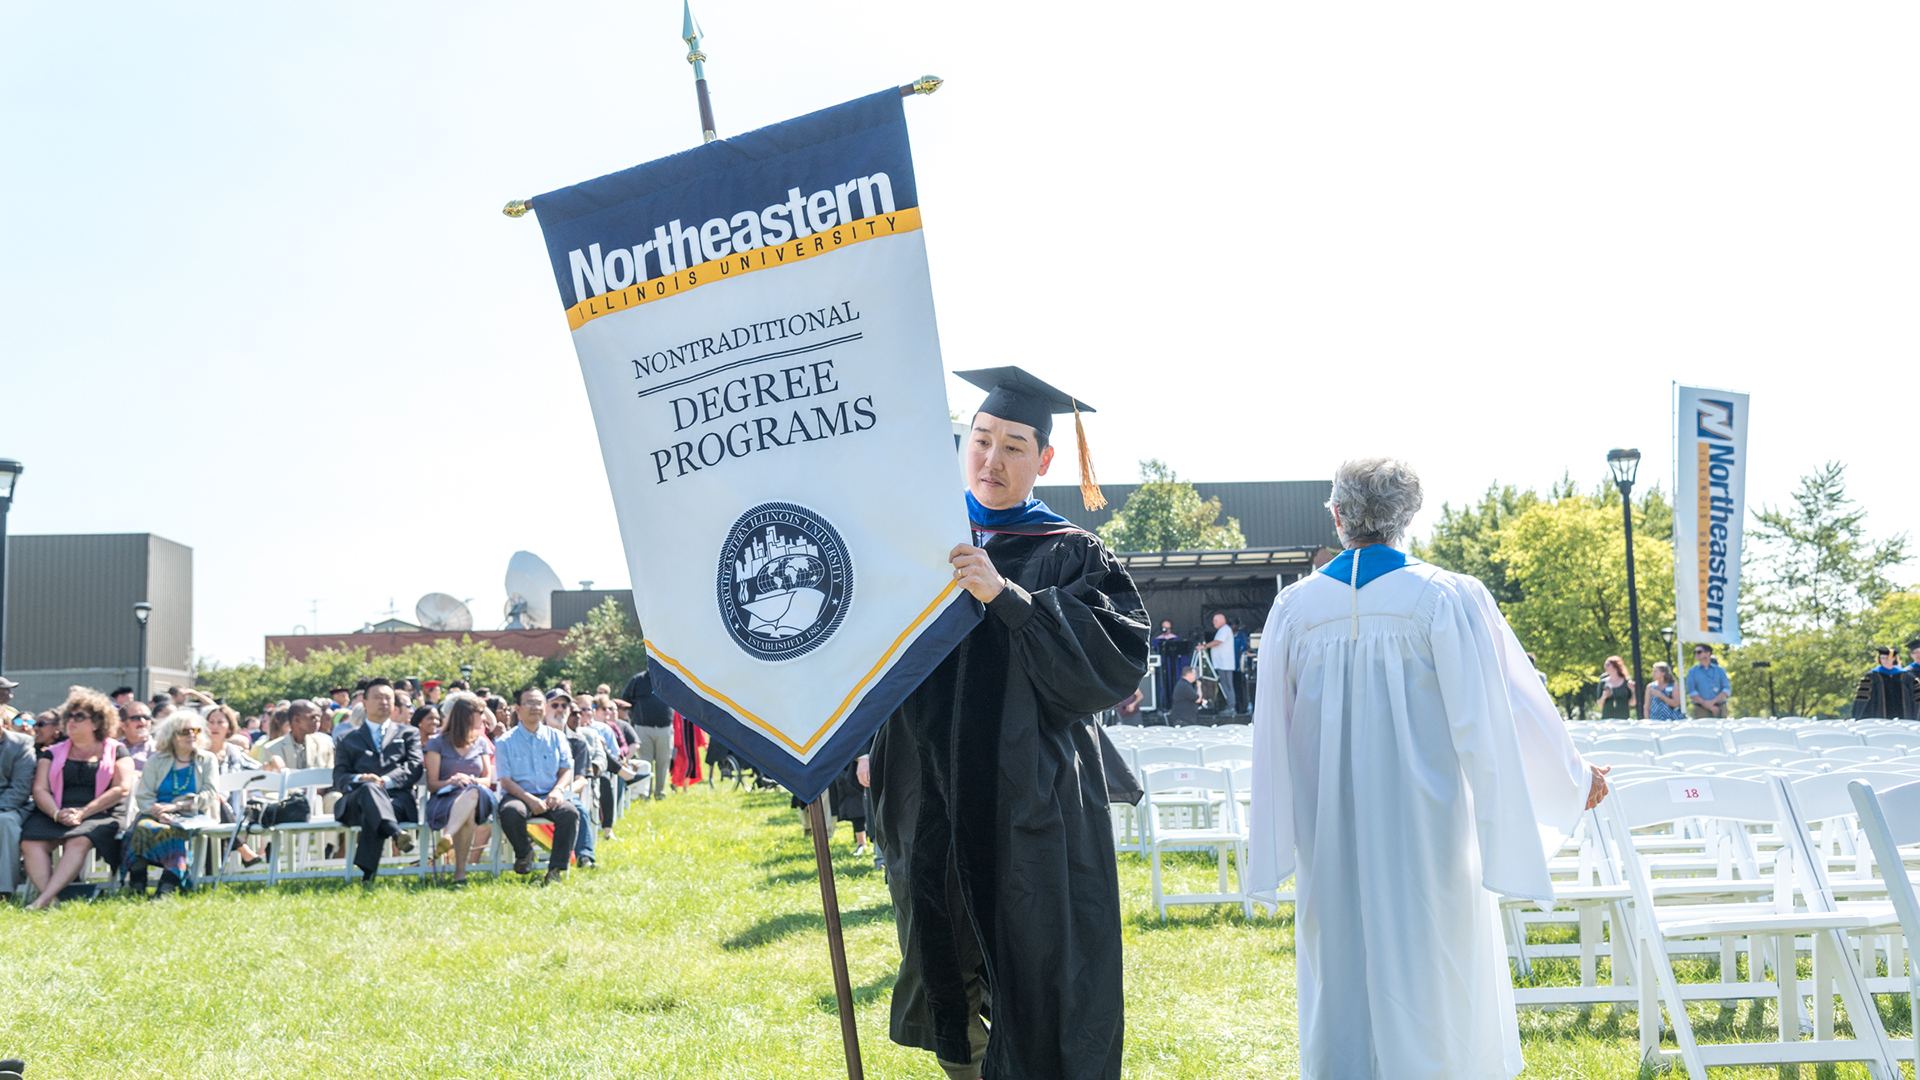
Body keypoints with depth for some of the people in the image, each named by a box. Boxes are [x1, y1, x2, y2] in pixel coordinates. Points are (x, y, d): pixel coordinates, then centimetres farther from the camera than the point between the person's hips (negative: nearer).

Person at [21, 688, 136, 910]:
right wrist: (57, 813, -13)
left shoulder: (116, 751, 12)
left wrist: (83, 812, -13)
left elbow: (122, 788, -1)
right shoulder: (53, 753, 21)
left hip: (98, 816, -3)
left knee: (78, 841, -36)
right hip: (53, 815, 3)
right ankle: (52, 900, -40)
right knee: (30, 842, -28)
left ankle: (44, 899, -45)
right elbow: (40, 789, 9)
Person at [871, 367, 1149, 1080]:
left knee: (1039, 984, -3)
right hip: (932, 803, 4)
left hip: (1031, 809, -3)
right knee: (948, 964, 13)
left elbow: (1119, 657, -14)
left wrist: (1006, 596, -21)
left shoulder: (1072, 557, 1)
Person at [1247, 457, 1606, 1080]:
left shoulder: (1294, 608, -1)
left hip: (1331, 837, 3)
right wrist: (1574, 780, 11)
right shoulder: (1448, 600, -9)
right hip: (1425, 829, -2)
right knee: (1429, 978, 7)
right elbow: (1502, 710, -4)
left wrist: (1276, 850, 18)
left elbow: (1271, 732, 6)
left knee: (1339, 974, 11)